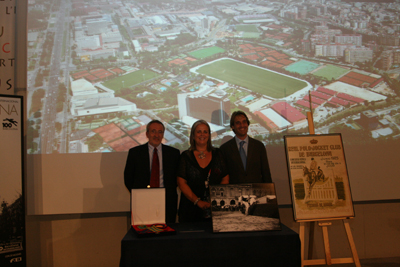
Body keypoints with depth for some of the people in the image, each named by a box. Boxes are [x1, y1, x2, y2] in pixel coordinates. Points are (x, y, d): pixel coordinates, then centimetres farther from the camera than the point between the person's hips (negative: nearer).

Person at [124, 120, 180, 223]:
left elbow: (178, 176, 12)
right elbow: (128, 178, 9)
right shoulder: (134, 152, 5)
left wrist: (170, 192, 1)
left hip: (167, 203, 1)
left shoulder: (174, 153, 6)